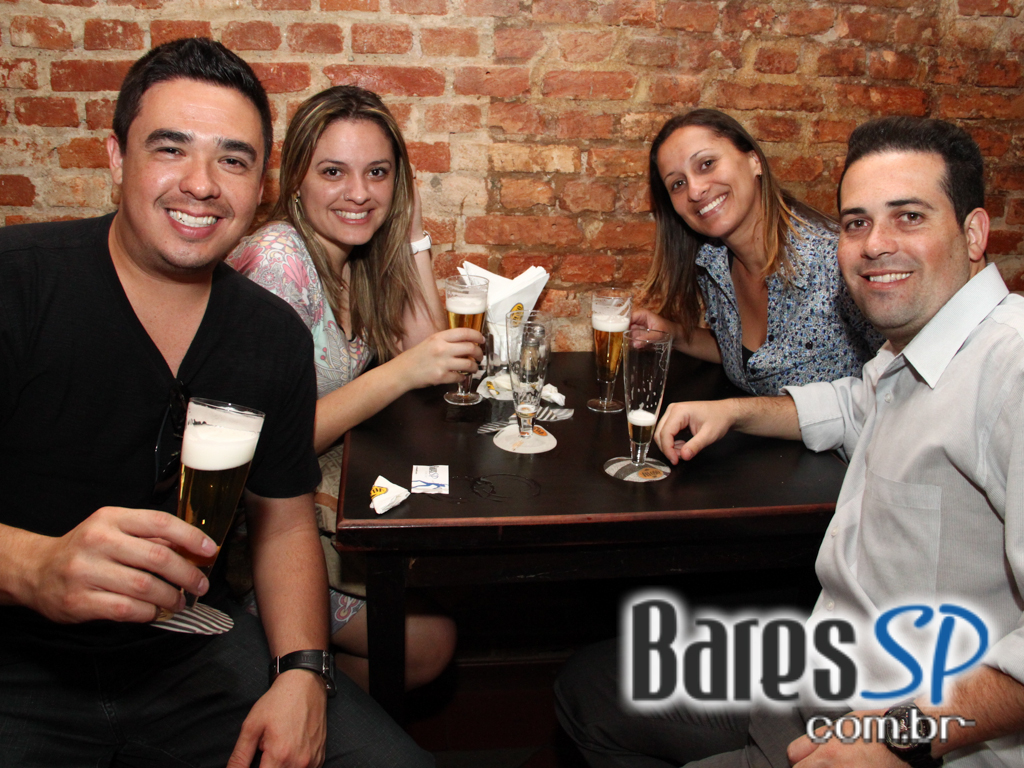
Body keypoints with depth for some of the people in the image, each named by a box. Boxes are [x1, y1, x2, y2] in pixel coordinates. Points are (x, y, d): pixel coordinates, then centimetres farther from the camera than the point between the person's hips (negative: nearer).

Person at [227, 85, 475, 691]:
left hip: (329, 488, 8)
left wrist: (412, 228, -4)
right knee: (428, 641, -13)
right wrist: (400, 374, -31)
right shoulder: (278, 260, -22)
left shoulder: (358, 259, 3)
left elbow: (426, 350, -1)